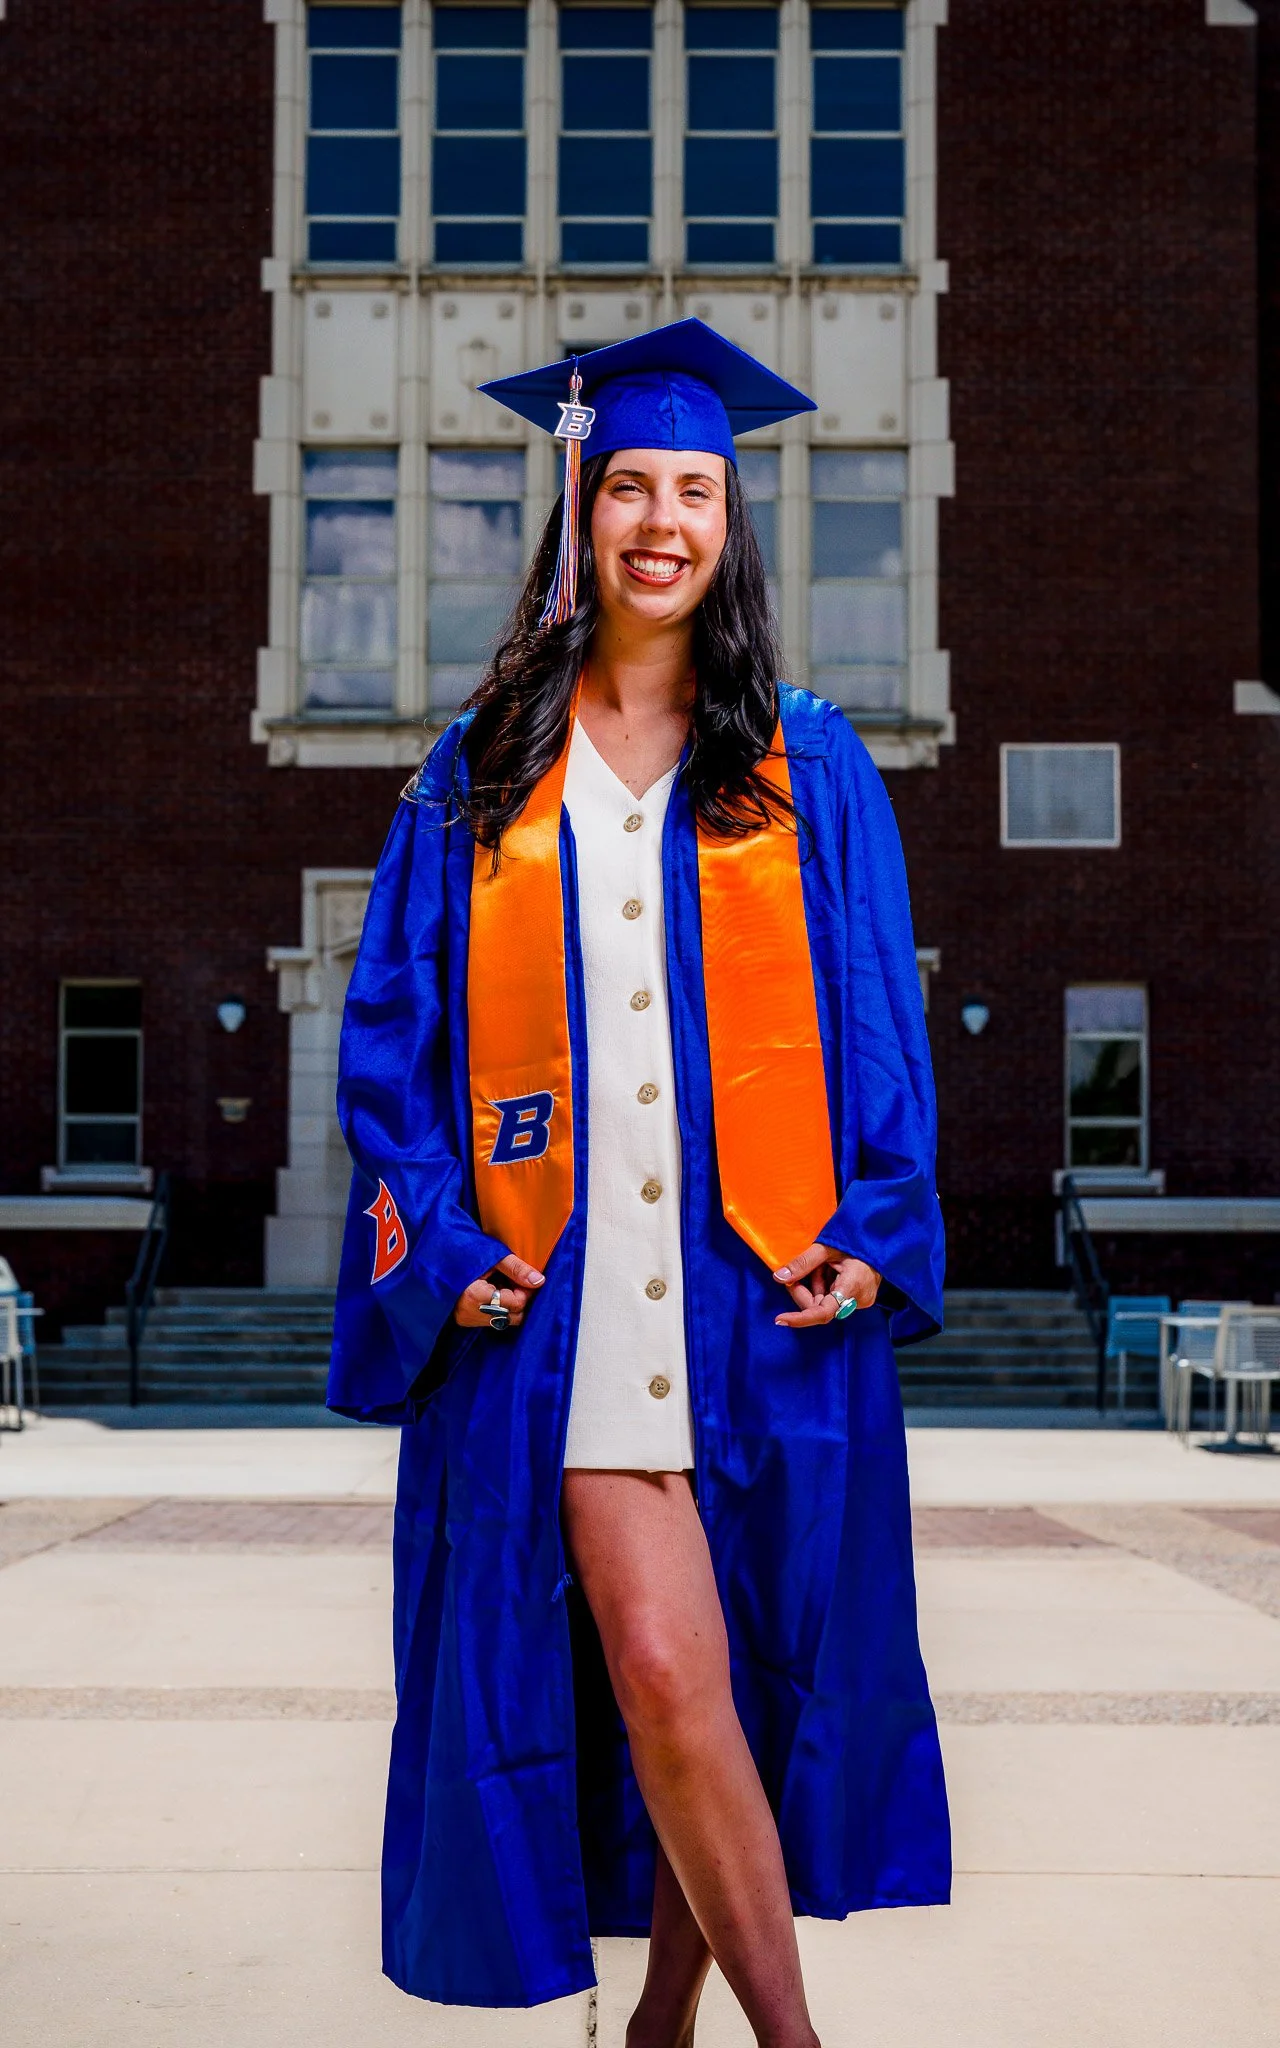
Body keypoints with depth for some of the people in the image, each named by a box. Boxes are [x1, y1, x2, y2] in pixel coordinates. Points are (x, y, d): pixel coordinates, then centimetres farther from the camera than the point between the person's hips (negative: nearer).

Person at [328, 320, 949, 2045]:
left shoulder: (810, 770, 10)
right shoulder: (481, 776, 11)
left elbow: (877, 1021, 8)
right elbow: (396, 1029, 9)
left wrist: (869, 1238, -4)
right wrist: (439, 1239, -3)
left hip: (765, 1300, 1)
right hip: (563, 1302, 0)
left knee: (724, 1680, 7)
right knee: (663, 1674, -12)